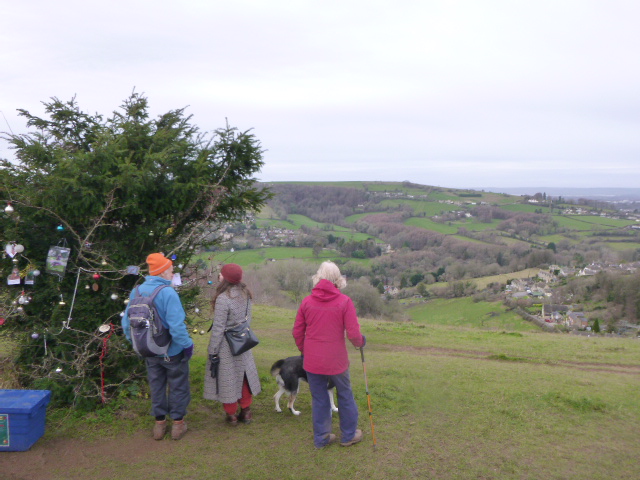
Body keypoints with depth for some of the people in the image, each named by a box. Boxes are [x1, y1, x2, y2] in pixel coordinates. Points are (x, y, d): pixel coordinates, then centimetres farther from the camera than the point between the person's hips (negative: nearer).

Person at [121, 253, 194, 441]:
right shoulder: (168, 293, -24)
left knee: (156, 386, 20)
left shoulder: (137, 291, -5)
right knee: (178, 386, 14)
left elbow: (126, 322, 2)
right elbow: (176, 325, -28)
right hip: (172, 351, -5)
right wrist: (187, 344, -15)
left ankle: (159, 422, 32)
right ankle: (177, 423, 24)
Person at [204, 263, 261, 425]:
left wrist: (212, 351, -11)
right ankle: (246, 412, 29)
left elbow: (218, 328, -19)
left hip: (226, 345, -7)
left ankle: (231, 415, 21)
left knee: (227, 377, 9)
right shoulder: (245, 293, -1)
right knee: (243, 375, 17)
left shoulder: (223, 298, -23)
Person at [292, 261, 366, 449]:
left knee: (319, 399, 15)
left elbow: (297, 332, 4)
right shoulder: (344, 301, -12)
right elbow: (353, 334, -14)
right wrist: (360, 342, 9)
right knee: (345, 396, 17)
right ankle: (348, 435, 31)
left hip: (312, 361, 2)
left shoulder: (307, 302, -4)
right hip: (336, 361, -2)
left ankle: (321, 438, 27)